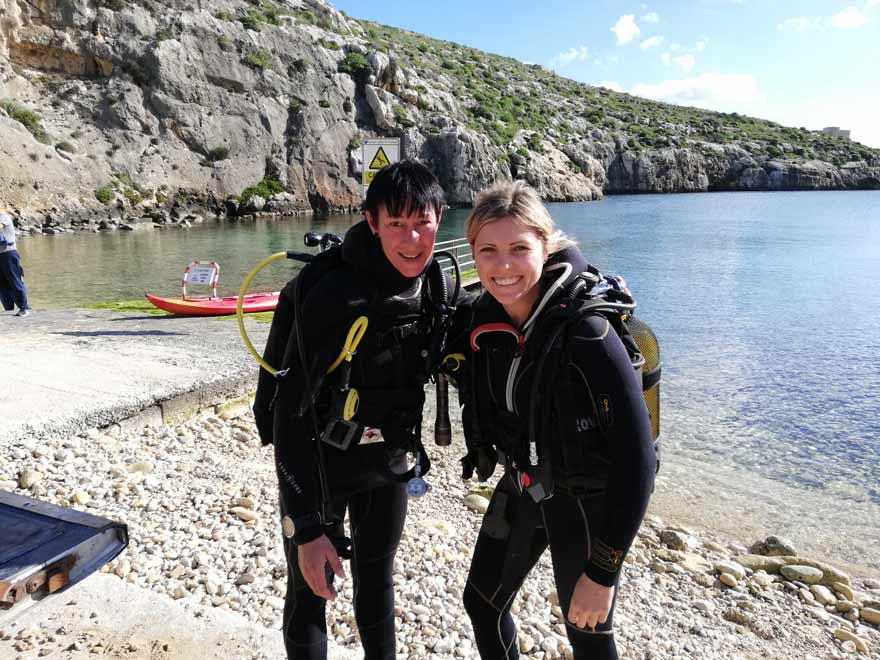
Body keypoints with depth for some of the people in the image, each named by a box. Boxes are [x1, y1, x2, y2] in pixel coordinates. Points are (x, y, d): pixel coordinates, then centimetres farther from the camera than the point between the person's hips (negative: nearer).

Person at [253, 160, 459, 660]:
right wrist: (307, 529, -28)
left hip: (389, 462, 6)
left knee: (377, 577, 23)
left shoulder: (433, 280, -7)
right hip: (322, 465, -6)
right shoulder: (335, 297, -29)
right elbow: (290, 413, -28)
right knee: (311, 594, 8)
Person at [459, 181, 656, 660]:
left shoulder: (585, 333, -29)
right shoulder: (484, 319, -10)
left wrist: (603, 573, -23)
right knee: (482, 603, 20)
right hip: (521, 489, 6)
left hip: (585, 502, -6)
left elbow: (635, 457, -26)